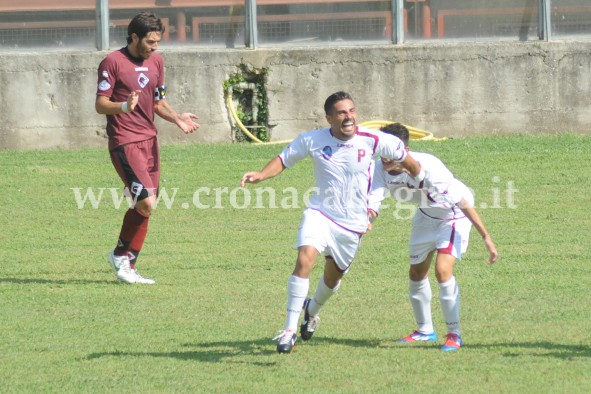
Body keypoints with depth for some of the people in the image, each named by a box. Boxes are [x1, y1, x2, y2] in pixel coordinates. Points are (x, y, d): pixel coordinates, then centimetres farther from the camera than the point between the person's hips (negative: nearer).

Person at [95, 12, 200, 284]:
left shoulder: (156, 61, 14)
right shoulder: (113, 63, -8)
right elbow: (100, 105, -9)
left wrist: (177, 118, 2)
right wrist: (123, 106, -29)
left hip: (149, 140, 8)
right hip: (125, 143, -8)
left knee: (144, 207, 7)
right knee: (146, 202, -17)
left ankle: (128, 266, 16)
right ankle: (122, 256, 4)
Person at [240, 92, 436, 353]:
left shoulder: (372, 140, -11)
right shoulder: (312, 141, -10)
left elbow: (403, 157, 5)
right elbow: (283, 160, 4)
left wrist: (425, 183, 15)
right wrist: (260, 175, -14)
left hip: (352, 223, 1)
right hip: (320, 213, -1)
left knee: (333, 276, 15)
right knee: (305, 259, -25)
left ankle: (312, 310, 52)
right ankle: (290, 330, -20)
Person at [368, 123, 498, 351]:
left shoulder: (428, 168, -38)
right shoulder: (381, 169, -21)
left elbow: (463, 202, -33)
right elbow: (374, 199, -28)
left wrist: (486, 237, -31)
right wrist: (369, 213, -55)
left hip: (454, 215, -7)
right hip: (427, 215, 7)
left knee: (442, 270, -22)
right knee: (417, 274, 14)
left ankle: (454, 334, -10)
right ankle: (425, 331, 34)